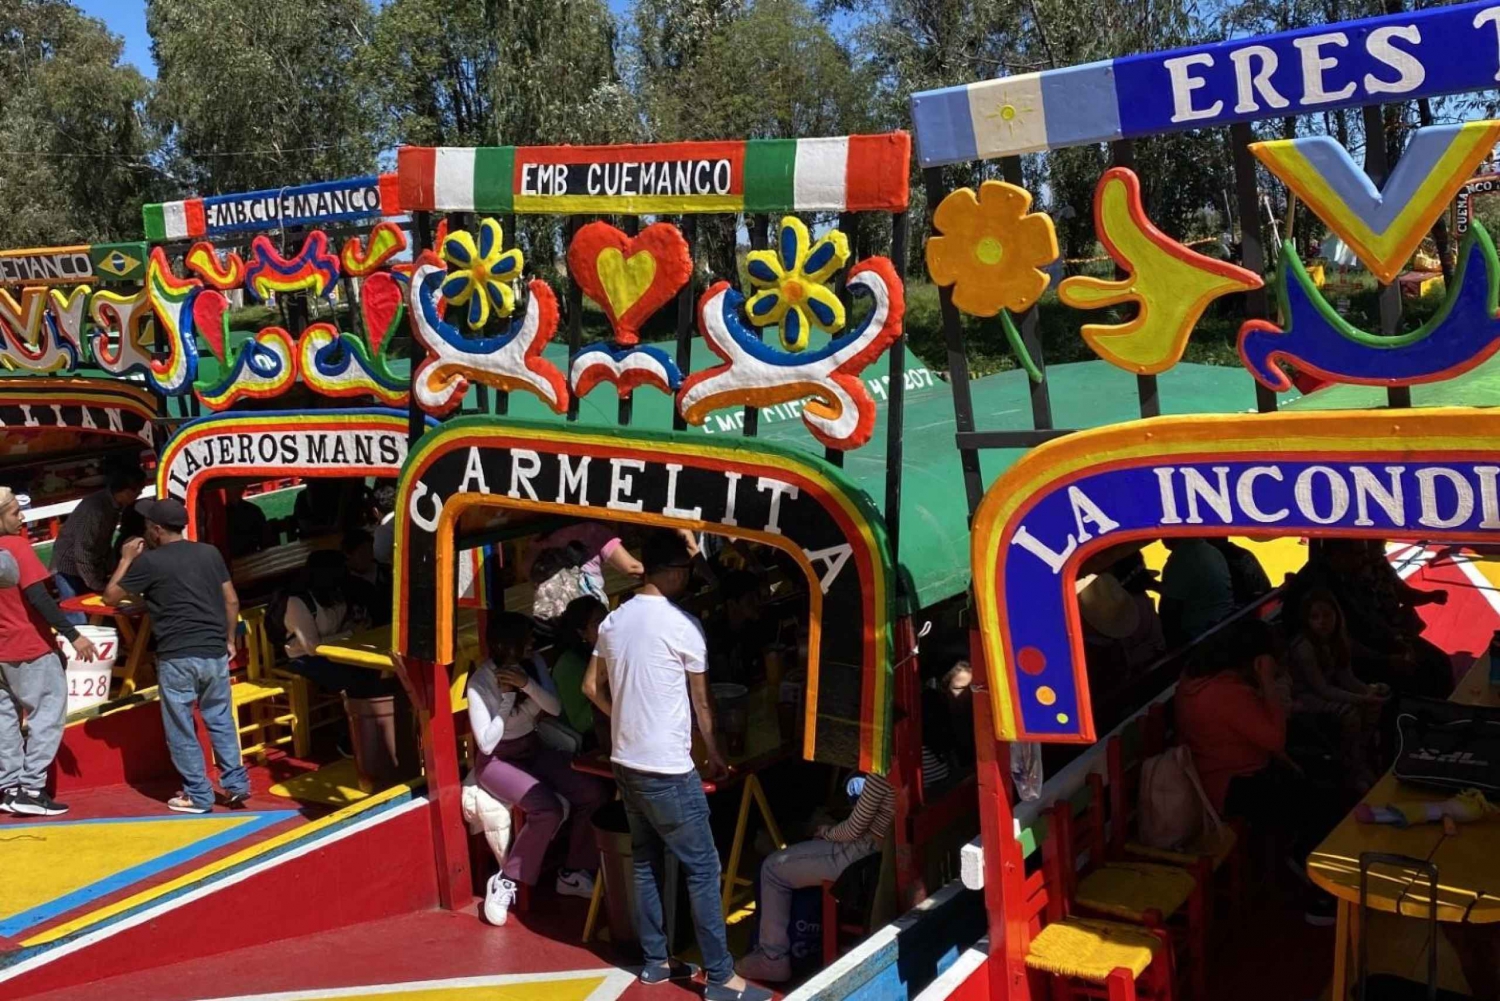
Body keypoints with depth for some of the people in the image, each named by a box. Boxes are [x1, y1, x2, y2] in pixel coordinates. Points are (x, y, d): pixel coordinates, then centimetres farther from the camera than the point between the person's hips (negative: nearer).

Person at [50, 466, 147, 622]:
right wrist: (98, 587, -20)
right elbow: (82, 552, -26)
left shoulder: (113, 505, 0)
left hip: (91, 568, 8)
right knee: (79, 622, -11)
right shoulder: (94, 508, -26)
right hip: (70, 568, -8)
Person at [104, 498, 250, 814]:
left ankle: (198, 795, 10)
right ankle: (235, 784, 15)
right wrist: (229, 640, 19)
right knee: (221, 721, 16)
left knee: (181, 729, 7)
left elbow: (110, 597, 4)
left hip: (176, 657, -4)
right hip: (215, 654, 4)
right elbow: (232, 601, 9)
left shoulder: (149, 561, -5)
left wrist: (127, 559, 13)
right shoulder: (210, 553, 8)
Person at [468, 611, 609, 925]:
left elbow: (555, 709, -9)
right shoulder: (480, 683, -19)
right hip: (497, 761, -6)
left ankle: (573, 873, 2)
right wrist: (507, 697, -24)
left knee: (595, 793, -14)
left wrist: (527, 684, -24)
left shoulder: (534, 664, -4)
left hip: (534, 750, 6)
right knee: (548, 809, -31)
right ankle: (506, 882, -12)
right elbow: (486, 743, -22)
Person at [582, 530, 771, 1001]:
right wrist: (715, 756, 7)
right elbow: (701, 703, -6)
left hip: (625, 763, 8)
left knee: (646, 863, 17)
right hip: (668, 770, -8)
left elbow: (592, 687, 14)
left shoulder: (613, 621, 6)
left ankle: (655, 961, 25)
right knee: (703, 868, 0)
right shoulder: (682, 625, -15)